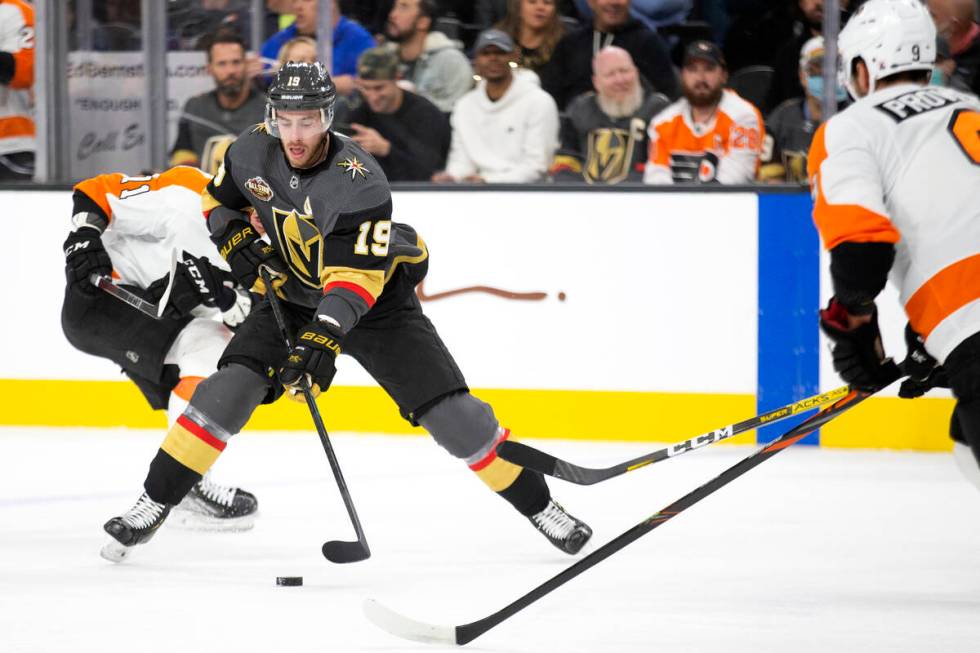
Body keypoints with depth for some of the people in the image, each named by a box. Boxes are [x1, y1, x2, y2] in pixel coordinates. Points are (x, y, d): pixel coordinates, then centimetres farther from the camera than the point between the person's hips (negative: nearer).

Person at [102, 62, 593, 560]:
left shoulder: (358, 181, -32)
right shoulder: (252, 153, -16)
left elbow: (355, 276, -39)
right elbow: (219, 201, 7)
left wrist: (325, 336, -54)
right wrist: (240, 246, -12)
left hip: (378, 298, -3)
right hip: (294, 295, 4)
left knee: (451, 412, -10)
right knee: (229, 388, -15)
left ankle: (538, 506, 4)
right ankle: (154, 504, -7)